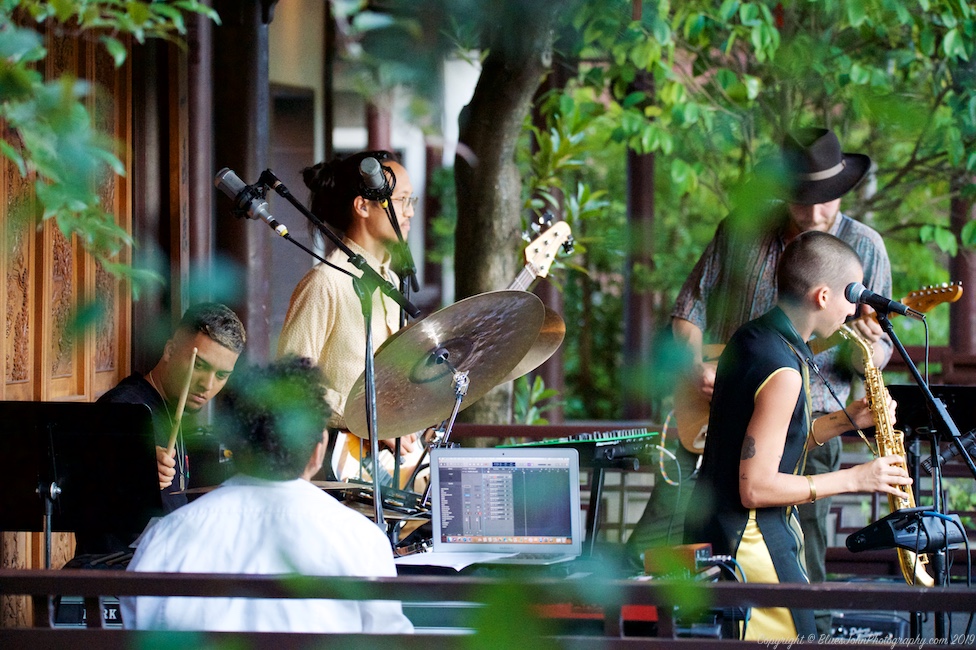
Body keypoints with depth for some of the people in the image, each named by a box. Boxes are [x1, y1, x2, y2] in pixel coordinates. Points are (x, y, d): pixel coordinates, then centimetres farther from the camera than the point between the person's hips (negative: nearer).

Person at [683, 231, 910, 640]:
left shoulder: (749, 339, 9)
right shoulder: (783, 372, -21)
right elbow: (755, 488, -22)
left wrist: (845, 421, 10)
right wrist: (852, 479, -15)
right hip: (751, 545, -10)